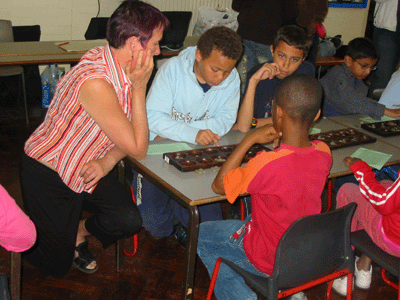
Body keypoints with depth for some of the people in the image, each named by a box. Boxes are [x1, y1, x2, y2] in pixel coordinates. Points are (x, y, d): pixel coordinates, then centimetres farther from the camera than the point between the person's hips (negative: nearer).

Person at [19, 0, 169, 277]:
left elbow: (132, 133, 1)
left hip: (84, 169, 7)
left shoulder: (124, 70, -6)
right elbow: (138, 148, -28)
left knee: (129, 221, -7)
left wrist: (109, 159, -19)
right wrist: (139, 86, -28)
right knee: (58, 265, 4)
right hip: (47, 178, -7)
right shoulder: (96, 83, -35)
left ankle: (77, 233, 23)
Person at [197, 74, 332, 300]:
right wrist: (282, 137, -1)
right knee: (244, 221, 33)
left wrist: (249, 140, -16)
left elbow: (219, 186, -16)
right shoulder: (324, 153, -14)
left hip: (269, 261, -5)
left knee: (202, 235, 17)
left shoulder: (267, 164, -34)